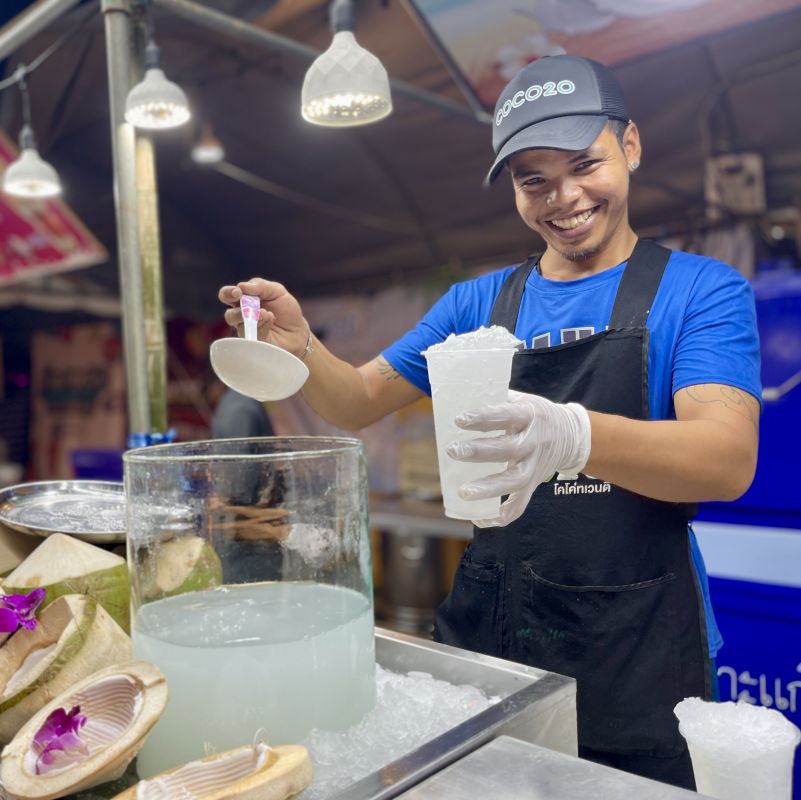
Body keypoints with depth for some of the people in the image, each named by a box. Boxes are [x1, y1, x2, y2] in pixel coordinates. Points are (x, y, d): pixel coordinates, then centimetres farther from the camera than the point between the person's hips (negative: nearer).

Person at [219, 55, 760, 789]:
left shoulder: (701, 291, -6)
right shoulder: (476, 303, 5)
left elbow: (730, 460, -20)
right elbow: (360, 402, 10)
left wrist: (574, 436, -39)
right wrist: (301, 349, -12)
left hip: (636, 647, -3)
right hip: (487, 630, 4)